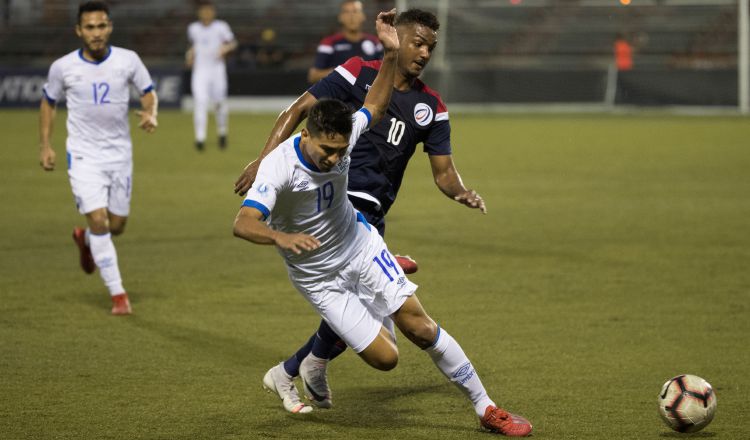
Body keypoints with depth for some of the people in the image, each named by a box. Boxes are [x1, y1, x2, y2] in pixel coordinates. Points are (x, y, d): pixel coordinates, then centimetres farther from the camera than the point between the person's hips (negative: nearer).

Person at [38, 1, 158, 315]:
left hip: (120, 153, 2)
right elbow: (49, 102, 8)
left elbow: (148, 92, 7)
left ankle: (86, 240, 47)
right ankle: (118, 294, -6)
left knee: (116, 226, 9)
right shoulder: (63, 67, -7)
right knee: (98, 219, -15)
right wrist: (45, 145, 1)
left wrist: (150, 113, -14)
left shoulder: (128, 61, -6)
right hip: (83, 156, -2)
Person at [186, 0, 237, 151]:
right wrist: (190, 53, 5)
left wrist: (225, 48, -18)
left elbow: (233, 43, 3)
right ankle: (200, 137, -20)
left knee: (219, 102, 3)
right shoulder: (193, 28, 8)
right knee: (200, 101, -14)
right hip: (200, 70, 1)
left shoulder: (221, 27, -1)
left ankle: (222, 133, 28)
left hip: (217, 69, -1)